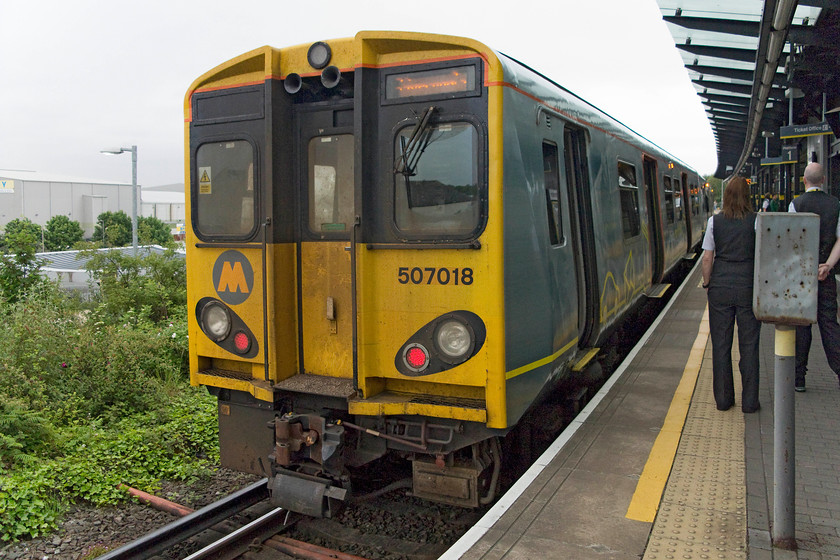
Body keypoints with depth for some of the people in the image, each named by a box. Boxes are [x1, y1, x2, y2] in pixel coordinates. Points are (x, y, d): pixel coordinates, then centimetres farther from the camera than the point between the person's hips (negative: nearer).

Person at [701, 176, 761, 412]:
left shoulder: (715, 221, -2)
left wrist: (707, 284, 9)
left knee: (720, 344, 8)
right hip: (749, 286, -1)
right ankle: (749, 401, 12)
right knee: (749, 344, 7)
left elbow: (707, 257, -2)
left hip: (720, 286, 1)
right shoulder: (757, 221, -5)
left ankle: (723, 399, 15)